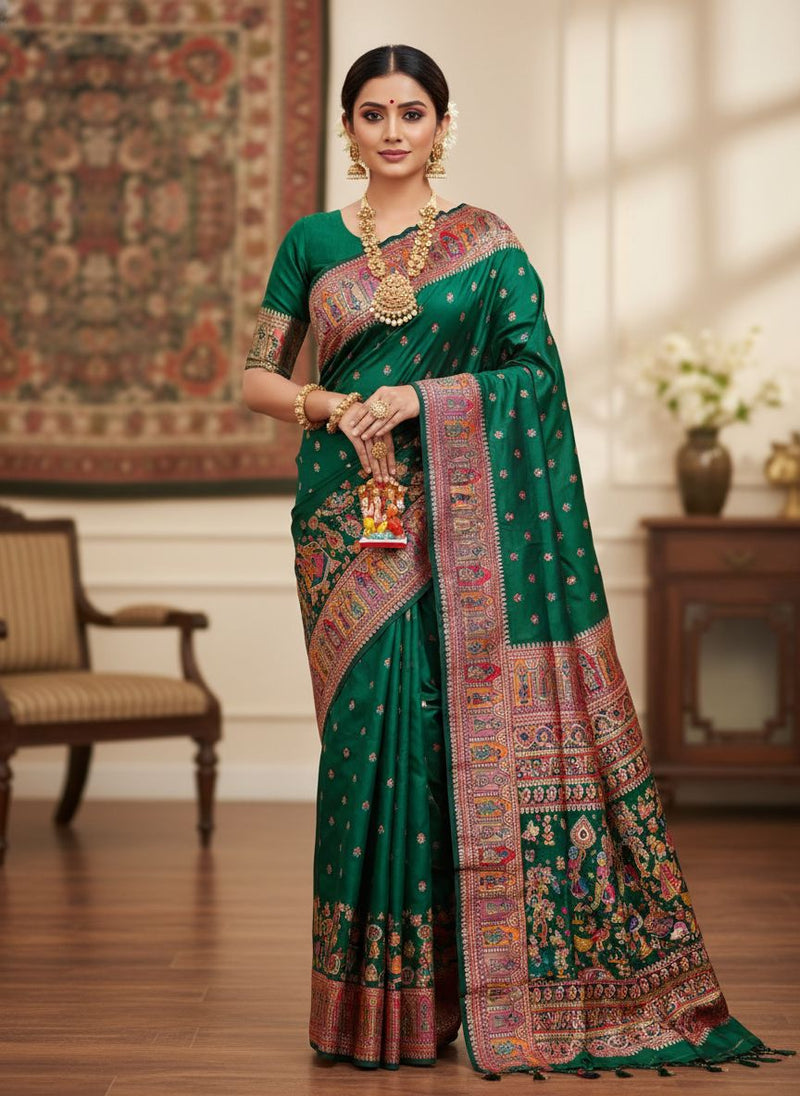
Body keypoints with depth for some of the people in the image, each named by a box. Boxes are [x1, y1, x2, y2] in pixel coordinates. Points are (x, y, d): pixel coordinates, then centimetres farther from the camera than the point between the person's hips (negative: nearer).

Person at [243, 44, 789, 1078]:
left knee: (468, 717, -6)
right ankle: (380, 996, 9)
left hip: (461, 517, -1)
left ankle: (507, 984, 7)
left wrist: (416, 396, -13)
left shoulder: (487, 243, 6)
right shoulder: (313, 242, 11)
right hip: (349, 512, 1)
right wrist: (330, 407, -8)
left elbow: (536, 373, -2)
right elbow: (257, 377, 12)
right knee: (372, 725, -2)